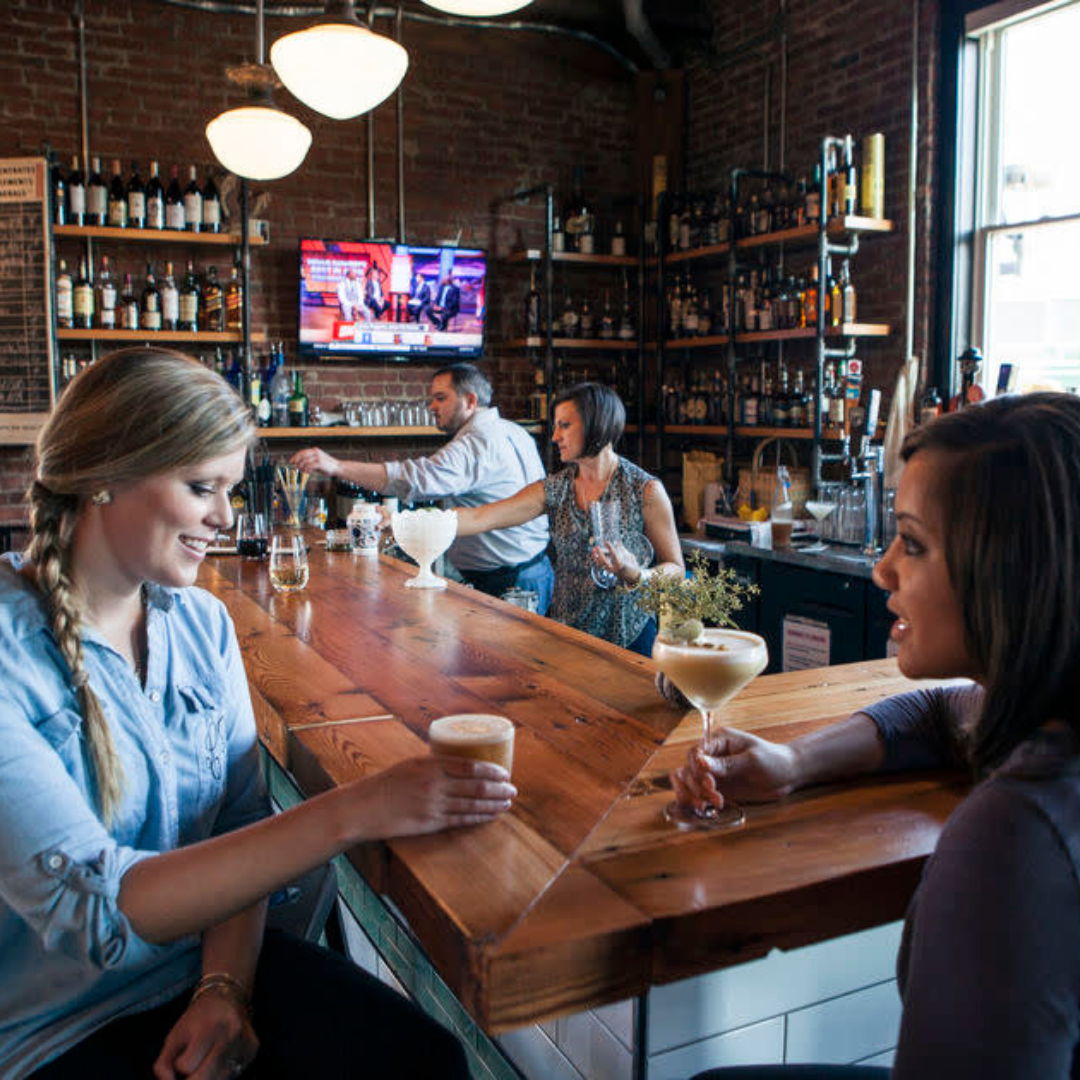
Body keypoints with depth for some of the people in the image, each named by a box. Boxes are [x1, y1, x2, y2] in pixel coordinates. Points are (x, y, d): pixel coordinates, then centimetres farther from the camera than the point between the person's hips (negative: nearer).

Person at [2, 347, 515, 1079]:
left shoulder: (201, 621, 0)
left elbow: (243, 827, 2)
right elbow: (92, 910, -25)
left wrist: (226, 984, -14)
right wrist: (353, 812, -31)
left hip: (209, 959, 5)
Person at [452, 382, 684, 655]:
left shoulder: (646, 490, -11)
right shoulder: (554, 490, 0)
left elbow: (676, 569, -5)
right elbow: (479, 518, -7)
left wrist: (635, 574, -25)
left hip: (628, 638, -3)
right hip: (565, 635, 4)